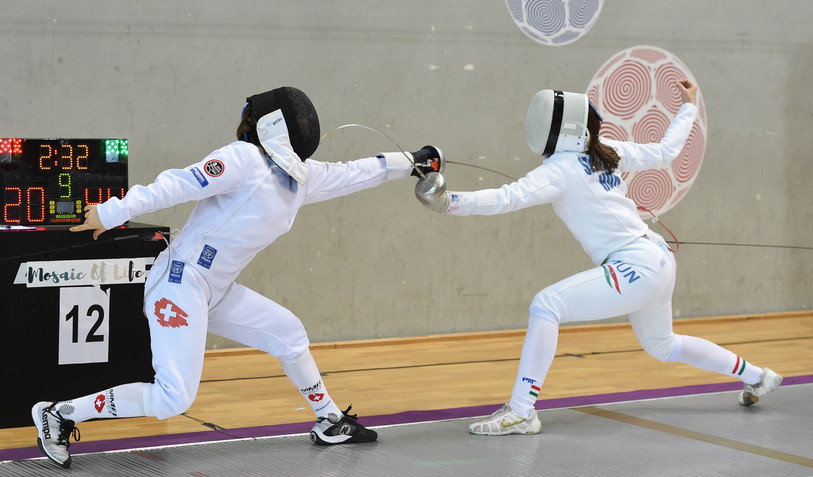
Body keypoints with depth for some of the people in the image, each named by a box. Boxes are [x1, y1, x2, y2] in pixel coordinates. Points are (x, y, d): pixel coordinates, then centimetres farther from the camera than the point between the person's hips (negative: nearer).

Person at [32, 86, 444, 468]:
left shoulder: (302, 176, 11)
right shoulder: (245, 159, -14)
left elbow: (354, 173, 23)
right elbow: (177, 185, -18)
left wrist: (409, 163, 26)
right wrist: (112, 213, -20)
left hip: (216, 292, 9)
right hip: (180, 284, -9)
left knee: (288, 334, 16)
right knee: (173, 399, -14)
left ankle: (329, 422, 32)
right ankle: (61, 415, -6)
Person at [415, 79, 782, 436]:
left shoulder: (560, 169, -14)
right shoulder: (608, 151, 7)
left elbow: (509, 199, -29)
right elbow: (665, 152, 17)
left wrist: (450, 202, -39)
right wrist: (688, 108, 32)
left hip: (637, 269, -9)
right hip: (657, 260, 9)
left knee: (546, 306, -18)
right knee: (663, 347, 32)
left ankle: (521, 412, -22)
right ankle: (757, 377, 43)